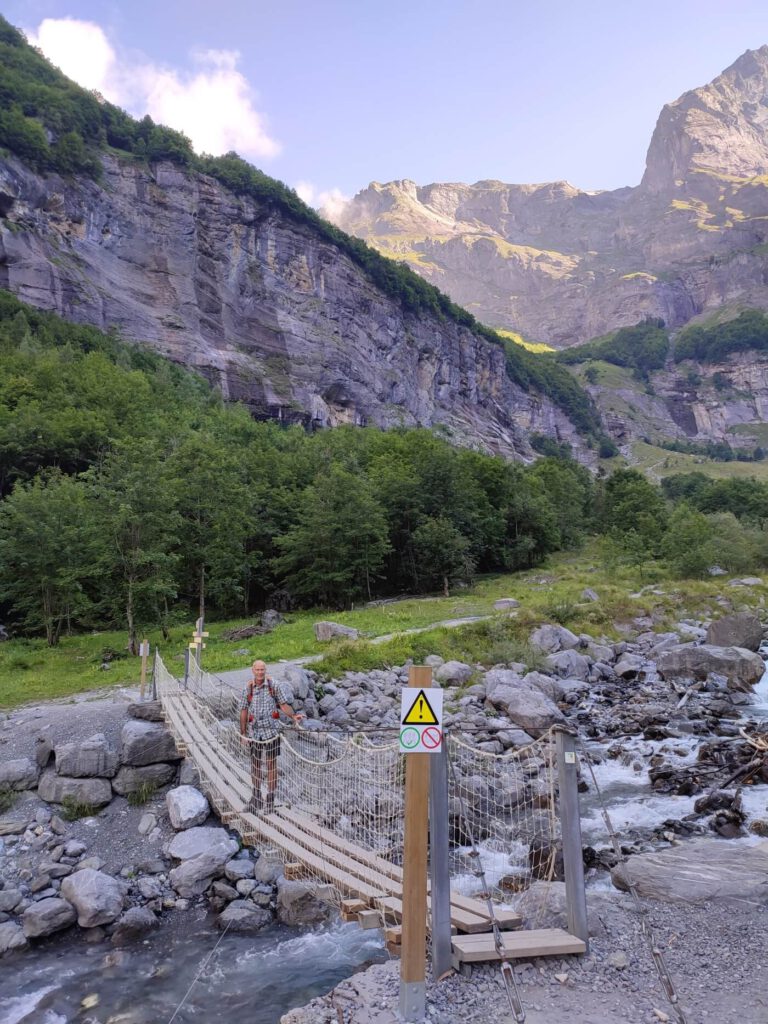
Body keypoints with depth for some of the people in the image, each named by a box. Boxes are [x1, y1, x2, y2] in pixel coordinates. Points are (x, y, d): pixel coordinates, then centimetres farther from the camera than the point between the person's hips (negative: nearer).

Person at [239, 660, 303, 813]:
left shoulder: (274, 685, -4)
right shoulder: (249, 688, 3)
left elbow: (284, 704, -3)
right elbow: (244, 711, 9)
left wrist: (293, 715, -21)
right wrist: (243, 733, 7)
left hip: (271, 730, -3)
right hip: (254, 731, 3)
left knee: (271, 764, 2)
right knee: (255, 764, 12)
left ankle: (270, 799, 12)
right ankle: (256, 798, 27)